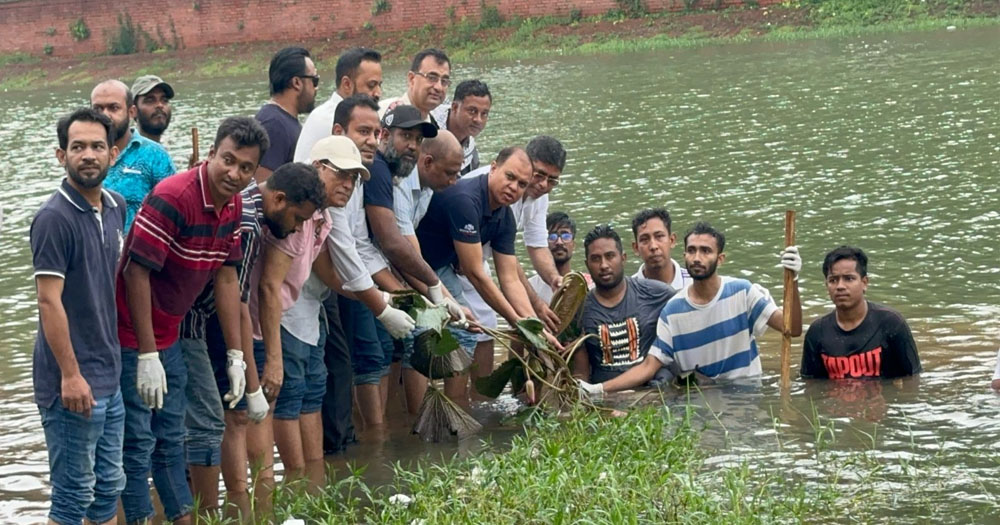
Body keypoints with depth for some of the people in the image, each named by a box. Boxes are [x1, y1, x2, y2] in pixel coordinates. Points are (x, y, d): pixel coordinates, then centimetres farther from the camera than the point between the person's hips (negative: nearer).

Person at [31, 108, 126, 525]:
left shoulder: (115, 208, 9)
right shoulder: (55, 218, -15)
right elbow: (49, 301, -18)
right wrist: (70, 375, -20)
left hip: (109, 376, 8)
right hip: (73, 381, -8)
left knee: (109, 487, 14)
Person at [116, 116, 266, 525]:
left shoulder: (233, 206, 1)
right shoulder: (173, 198, -25)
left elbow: (226, 279, 8)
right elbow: (136, 272, -25)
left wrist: (236, 356, 7)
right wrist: (147, 356, -24)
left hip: (168, 334, 9)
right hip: (130, 335, -8)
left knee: (170, 439, 17)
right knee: (139, 442, -3)